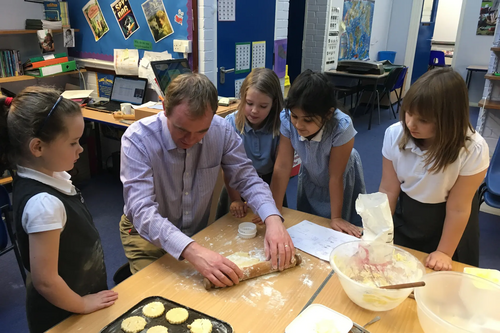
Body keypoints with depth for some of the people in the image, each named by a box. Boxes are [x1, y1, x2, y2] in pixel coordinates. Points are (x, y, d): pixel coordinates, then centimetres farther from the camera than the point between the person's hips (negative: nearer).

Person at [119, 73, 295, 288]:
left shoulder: (221, 131, -15)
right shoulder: (137, 139, -25)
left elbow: (246, 179, -10)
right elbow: (142, 211, -33)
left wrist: (273, 219, -30)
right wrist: (191, 250, -49)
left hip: (198, 231, 3)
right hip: (148, 235, -2)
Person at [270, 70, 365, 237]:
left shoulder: (341, 127, -39)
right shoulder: (287, 119, -31)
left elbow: (335, 176, -28)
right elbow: (282, 166, -25)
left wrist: (336, 218, -18)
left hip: (341, 181, -2)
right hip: (310, 177, 3)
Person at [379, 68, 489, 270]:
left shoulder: (473, 150, -30)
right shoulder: (395, 135, -23)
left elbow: (458, 208, -21)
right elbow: (388, 190, -15)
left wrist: (444, 252, -13)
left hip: (447, 224, -2)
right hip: (405, 215, 2)